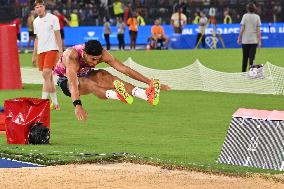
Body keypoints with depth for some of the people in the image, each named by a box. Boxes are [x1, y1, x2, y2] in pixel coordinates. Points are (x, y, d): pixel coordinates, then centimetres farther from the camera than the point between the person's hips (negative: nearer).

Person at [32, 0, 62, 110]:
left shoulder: (53, 18, -4)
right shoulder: (35, 21, 14)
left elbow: (58, 36, -4)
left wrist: (61, 51, -11)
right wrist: (34, 55, 18)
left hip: (52, 49, -6)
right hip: (40, 51, 6)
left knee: (46, 74, -17)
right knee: (48, 77, 7)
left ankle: (43, 101, -20)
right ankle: (55, 103, 13)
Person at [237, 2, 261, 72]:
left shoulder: (245, 16, -2)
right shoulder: (257, 17, -1)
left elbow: (242, 29, -5)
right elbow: (258, 30, -3)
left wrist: (239, 38, 3)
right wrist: (259, 41, 0)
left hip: (245, 40, 0)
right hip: (254, 40, 0)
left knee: (245, 58, 11)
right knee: (251, 57, 0)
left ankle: (243, 72, 16)